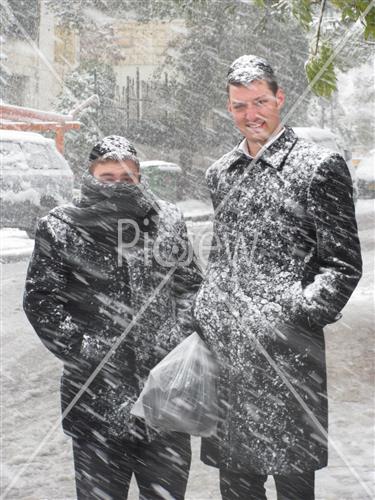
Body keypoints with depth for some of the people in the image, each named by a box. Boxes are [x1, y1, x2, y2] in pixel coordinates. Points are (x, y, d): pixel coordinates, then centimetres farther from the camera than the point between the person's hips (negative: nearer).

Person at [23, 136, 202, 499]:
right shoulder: (60, 229, -3)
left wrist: (179, 337, 0)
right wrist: (80, 347, -9)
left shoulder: (167, 220, 5)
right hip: (97, 396, -2)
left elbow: (190, 286, 12)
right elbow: (41, 299, -1)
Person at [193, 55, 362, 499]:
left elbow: (344, 263, -7)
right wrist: (203, 321, 14)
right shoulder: (221, 172, 16)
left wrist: (298, 314, -17)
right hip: (222, 350, 6)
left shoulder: (318, 167, -4)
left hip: (285, 358, -6)